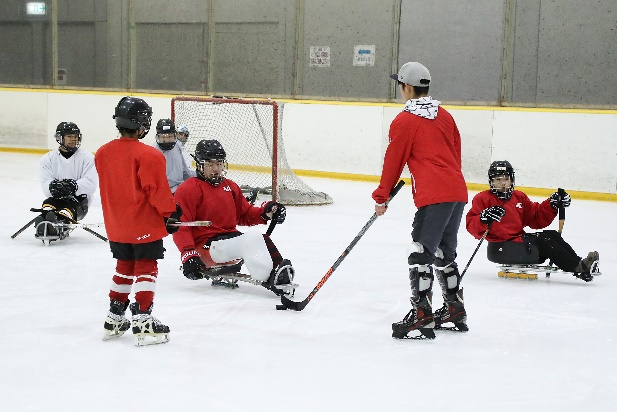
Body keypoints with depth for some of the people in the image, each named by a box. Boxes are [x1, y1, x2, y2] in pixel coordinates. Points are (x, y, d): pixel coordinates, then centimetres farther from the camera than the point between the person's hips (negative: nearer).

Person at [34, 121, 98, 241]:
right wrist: (53, 186, -31)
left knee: (69, 209, -33)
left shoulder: (87, 157, 0)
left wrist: (74, 186, -31)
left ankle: (60, 224, -61)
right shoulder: (48, 159, 6)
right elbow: (45, 185, -6)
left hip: (79, 198, -2)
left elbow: (90, 184, -11)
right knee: (47, 205, -30)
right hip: (56, 198, 2)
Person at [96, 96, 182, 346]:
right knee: (146, 270, 1)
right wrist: (171, 213, -2)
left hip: (116, 226, 7)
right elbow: (158, 191, -17)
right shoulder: (149, 156, -20)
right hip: (145, 225, -7)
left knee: (124, 268, 19)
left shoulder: (102, 153, 1)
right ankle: (143, 322, -2)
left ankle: (114, 320, 25)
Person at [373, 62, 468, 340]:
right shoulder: (444, 116, 17)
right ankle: (455, 310, 27)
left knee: (420, 254, -6)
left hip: (434, 196, -8)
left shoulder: (404, 121, -4)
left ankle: (421, 316, -10)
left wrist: (381, 197, 11)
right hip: (458, 192, 8)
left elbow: (393, 161, 1)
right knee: (444, 252, 19)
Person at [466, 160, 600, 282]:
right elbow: (471, 226, -10)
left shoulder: (520, 197, 17)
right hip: (501, 249, -7)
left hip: (519, 240, 7)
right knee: (544, 242, -21)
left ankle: (578, 264, -17)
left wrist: (552, 205, 3)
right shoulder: (482, 199, -2)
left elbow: (536, 219, 16)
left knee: (552, 235, -10)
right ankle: (579, 268, -25)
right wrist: (484, 219, -31)